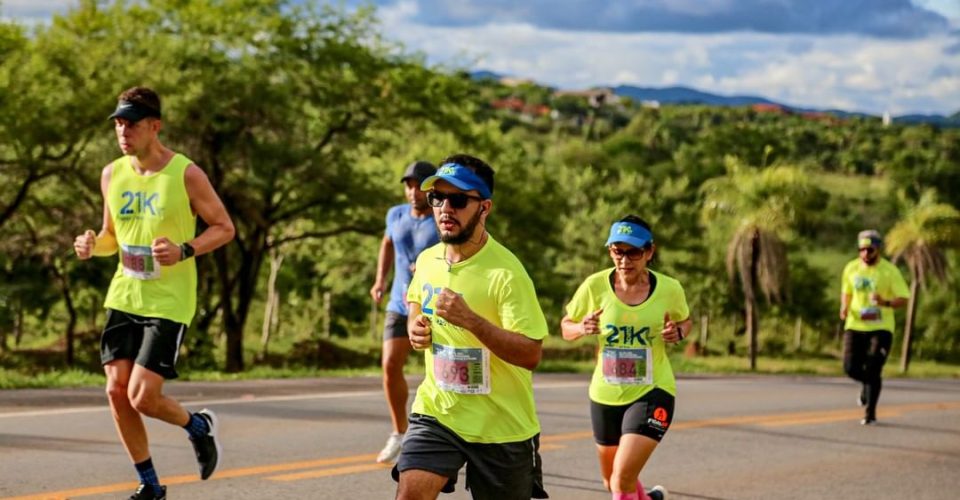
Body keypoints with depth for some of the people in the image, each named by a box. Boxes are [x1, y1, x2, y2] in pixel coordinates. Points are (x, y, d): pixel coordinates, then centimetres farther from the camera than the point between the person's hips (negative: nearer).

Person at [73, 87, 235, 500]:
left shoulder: (185, 174, -10)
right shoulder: (112, 175, 5)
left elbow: (224, 228, -4)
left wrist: (184, 251, -21)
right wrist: (93, 245, -6)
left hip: (168, 302, -5)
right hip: (123, 296, 5)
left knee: (142, 396, -13)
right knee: (117, 392, -1)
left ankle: (198, 427, 20)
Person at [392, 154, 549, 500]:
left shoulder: (505, 272, -20)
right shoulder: (427, 260, 2)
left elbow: (530, 354, -25)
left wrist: (470, 320, -35)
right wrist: (415, 324, 2)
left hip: (501, 423, -4)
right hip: (437, 410, 4)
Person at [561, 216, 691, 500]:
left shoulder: (669, 289, -9)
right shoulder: (595, 286, -9)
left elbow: (685, 321, 11)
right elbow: (566, 327, 3)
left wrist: (678, 333, -12)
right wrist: (582, 329, -20)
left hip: (651, 393, -3)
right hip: (605, 395, 3)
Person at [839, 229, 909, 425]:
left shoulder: (890, 271, -7)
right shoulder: (851, 268, 5)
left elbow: (904, 299, -7)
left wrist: (885, 303, -27)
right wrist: (845, 308, 0)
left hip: (880, 328, -3)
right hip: (855, 326, 3)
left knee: (873, 371, -9)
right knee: (851, 368, -3)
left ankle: (870, 413, 3)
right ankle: (867, 384, 32)